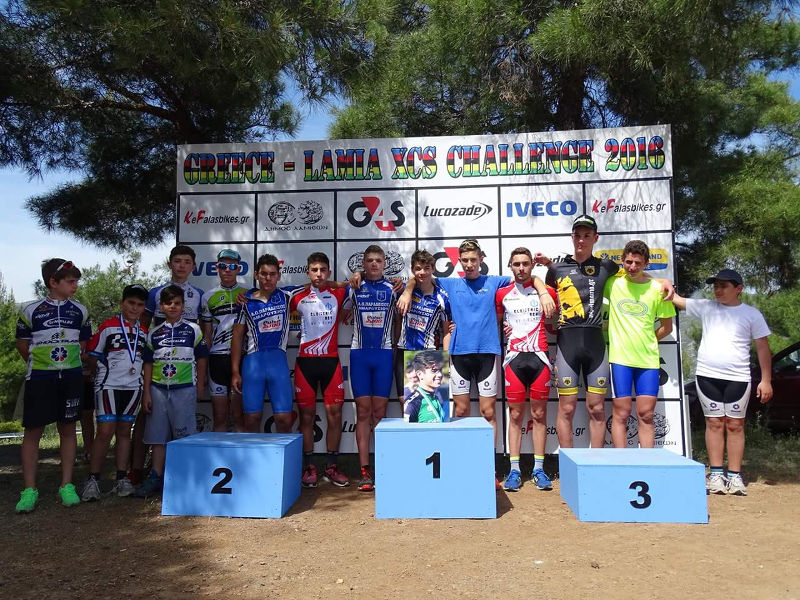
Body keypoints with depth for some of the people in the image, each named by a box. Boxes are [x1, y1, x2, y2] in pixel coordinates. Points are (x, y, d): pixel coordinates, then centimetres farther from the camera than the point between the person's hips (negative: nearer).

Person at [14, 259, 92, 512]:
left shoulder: (80, 311, 5)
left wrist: (70, 363, 10)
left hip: (71, 376, 2)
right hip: (39, 378, -2)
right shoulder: (31, 310, -2)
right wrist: (39, 363, 12)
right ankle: (30, 489, 9)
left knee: (68, 429, 6)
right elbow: (22, 344, 7)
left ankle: (66, 486, 14)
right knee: (33, 431, 0)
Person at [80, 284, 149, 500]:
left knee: (124, 432, 9)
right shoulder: (107, 327, 0)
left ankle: (121, 478, 13)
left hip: (133, 387, 4)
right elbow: (93, 356, 3)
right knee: (105, 432, -8)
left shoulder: (145, 332, 13)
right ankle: (92, 480, 1)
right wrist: (103, 372, 2)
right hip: (108, 385, -4)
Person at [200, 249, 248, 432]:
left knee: (239, 417, 1)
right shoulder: (208, 297, 11)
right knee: (219, 418, 7)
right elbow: (206, 334, 12)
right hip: (217, 357, 2)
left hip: (241, 357, -2)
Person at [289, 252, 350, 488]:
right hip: (305, 362, -1)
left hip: (331, 361, 1)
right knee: (307, 415, 3)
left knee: (334, 414, 1)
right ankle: (308, 467, 13)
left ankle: (331, 467, 13)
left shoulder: (338, 295, 6)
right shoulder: (299, 297, 4)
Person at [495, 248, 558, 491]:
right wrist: (504, 328, 4)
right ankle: (514, 470, 8)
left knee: (539, 414, 5)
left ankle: (539, 469, 14)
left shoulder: (547, 292, 5)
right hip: (514, 358, 0)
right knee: (515, 415, 3)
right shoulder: (502, 294, 7)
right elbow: (496, 321, 20)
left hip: (539, 357, 0)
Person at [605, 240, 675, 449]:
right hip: (620, 358, -1)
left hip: (648, 359, 1)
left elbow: (667, 327, 12)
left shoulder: (657, 288, 4)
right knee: (621, 414, 0)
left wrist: (647, 342, 6)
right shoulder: (613, 283, 3)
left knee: (646, 415, 5)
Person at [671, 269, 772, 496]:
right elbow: (675, 299, 10)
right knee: (714, 423, 5)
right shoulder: (706, 307, 8)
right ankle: (716, 474, 10)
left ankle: (734, 476, 9)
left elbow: (762, 348, 5)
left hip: (738, 378, -1)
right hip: (707, 376, 1)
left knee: (735, 425, 3)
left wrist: (766, 380, 0)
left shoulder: (751, 314, 5)